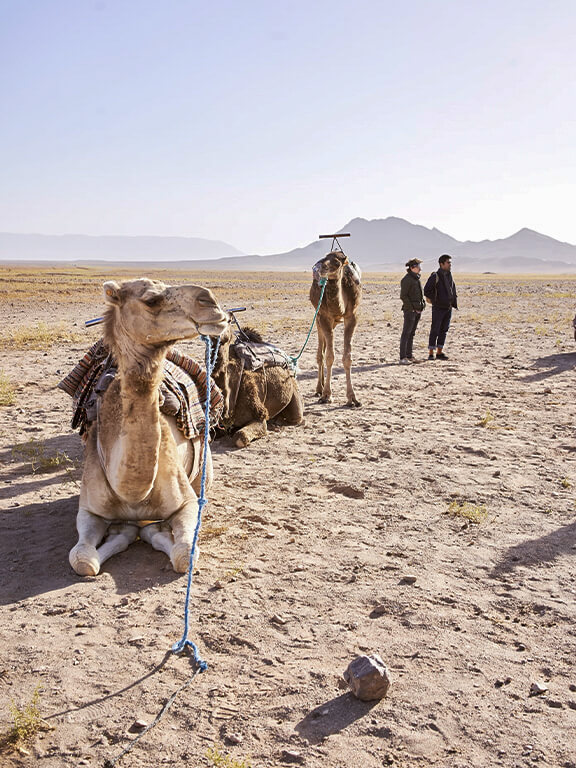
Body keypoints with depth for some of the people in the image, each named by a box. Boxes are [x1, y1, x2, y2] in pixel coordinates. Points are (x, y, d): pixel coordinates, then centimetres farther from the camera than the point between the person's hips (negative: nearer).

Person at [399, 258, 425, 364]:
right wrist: (411, 308, -15)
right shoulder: (407, 279, -11)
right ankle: (403, 358, -8)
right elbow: (403, 296, -15)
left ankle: (409, 356, 17)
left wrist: (422, 304, 13)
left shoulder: (416, 278, 15)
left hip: (417, 310, 9)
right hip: (410, 310, -9)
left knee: (412, 333, 11)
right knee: (406, 333, -8)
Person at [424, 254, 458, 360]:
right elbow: (427, 290, -9)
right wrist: (432, 299, -6)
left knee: (444, 330, 8)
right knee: (435, 330, -5)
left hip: (448, 308, 7)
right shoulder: (435, 276, -10)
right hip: (438, 308, -7)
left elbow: (453, 289, 23)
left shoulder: (449, 275, 11)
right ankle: (431, 353, -1)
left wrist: (454, 303, 16)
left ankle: (439, 352, 15)